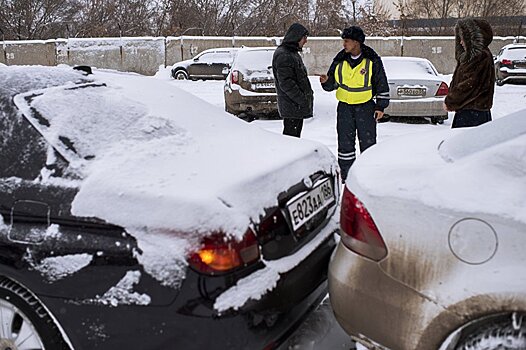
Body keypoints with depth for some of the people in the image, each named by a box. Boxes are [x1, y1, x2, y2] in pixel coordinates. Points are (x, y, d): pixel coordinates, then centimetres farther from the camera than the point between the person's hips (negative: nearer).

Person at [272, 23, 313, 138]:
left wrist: (308, 93, 17)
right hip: (292, 106, -10)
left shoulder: (293, 53, 18)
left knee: (295, 136, 15)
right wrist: (302, 100, -22)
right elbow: (286, 83, -22)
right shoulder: (283, 55, -16)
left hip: (298, 105, 10)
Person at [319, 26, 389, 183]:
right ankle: (346, 175, 16)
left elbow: (382, 84, 0)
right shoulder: (340, 61, 2)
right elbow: (332, 84, 8)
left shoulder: (372, 60, -6)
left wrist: (381, 106, -3)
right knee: (345, 142, 6)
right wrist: (326, 81, -15)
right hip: (344, 107, 3)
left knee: (368, 141, 4)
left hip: (365, 107, -3)